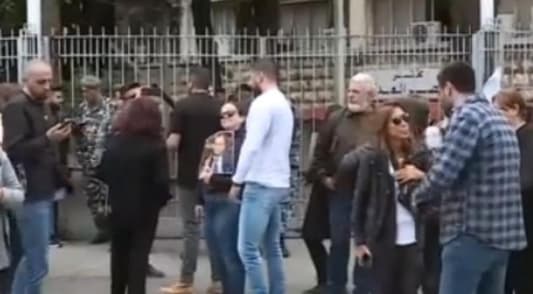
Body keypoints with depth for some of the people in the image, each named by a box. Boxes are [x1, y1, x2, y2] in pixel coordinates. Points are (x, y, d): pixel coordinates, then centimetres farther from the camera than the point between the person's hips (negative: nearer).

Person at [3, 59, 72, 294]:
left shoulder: (41, 106, 17)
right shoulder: (17, 108, -12)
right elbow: (13, 150, -23)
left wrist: (57, 137, 10)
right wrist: (47, 139, -28)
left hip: (44, 192, 10)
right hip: (31, 195, -10)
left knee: (31, 259, 16)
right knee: (37, 264, -7)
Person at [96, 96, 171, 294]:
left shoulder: (114, 142, -2)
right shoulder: (155, 145, -14)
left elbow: (102, 174, 1)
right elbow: (161, 181, -20)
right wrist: (163, 199, -2)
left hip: (119, 208, 4)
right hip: (145, 209, -4)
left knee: (120, 254, 20)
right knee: (139, 256, 3)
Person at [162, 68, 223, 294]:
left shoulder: (182, 106, -8)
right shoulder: (220, 107, 3)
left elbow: (173, 144, -14)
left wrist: (163, 145, 7)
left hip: (189, 175, -3)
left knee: (191, 227, 1)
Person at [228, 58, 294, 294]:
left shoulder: (263, 104, -13)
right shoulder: (284, 104, 16)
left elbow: (252, 145, -19)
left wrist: (237, 180, -11)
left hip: (261, 185, -10)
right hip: (278, 183, 10)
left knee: (248, 249, -9)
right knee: (272, 247, 14)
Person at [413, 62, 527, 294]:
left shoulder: (467, 116, -12)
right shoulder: (498, 117, 16)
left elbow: (443, 172, -19)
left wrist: (418, 195, 0)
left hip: (472, 233, -9)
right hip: (503, 233, 9)